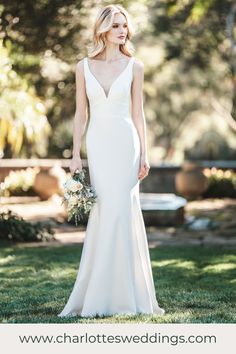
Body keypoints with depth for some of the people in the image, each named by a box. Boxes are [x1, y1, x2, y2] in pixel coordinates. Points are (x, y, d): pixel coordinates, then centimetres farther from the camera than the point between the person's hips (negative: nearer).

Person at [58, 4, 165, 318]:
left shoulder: (134, 66, 4)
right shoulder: (84, 67, 6)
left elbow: (138, 113, 4)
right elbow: (81, 114, 8)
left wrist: (144, 155, -1)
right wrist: (76, 154, 2)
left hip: (125, 143, -1)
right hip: (97, 143, 1)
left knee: (120, 211, -6)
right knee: (105, 212, -1)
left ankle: (122, 295, 2)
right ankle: (100, 294, 8)